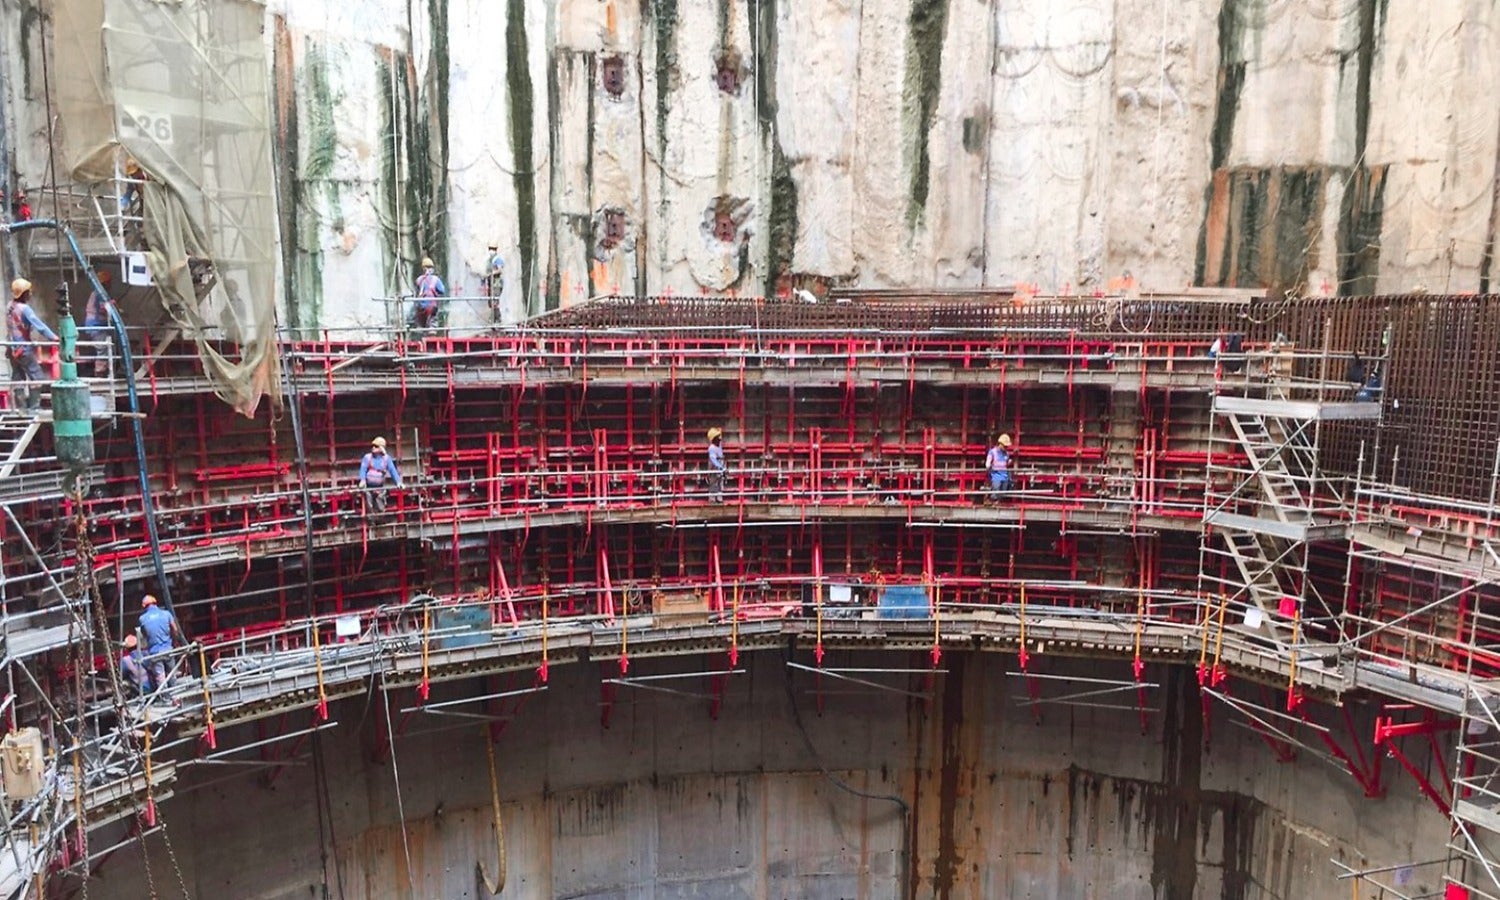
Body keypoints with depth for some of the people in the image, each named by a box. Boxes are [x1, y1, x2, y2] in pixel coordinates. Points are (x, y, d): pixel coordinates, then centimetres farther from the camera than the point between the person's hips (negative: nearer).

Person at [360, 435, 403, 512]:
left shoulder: (386, 458, 1)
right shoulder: (367, 457, -1)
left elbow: (392, 470, -4)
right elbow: (363, 469, -12)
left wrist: (398, 482, -16)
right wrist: (362, 480, -30)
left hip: (380, 487, 1)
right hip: (369, 486, -1)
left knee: (381, 508, 5)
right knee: (369, 506, 1)